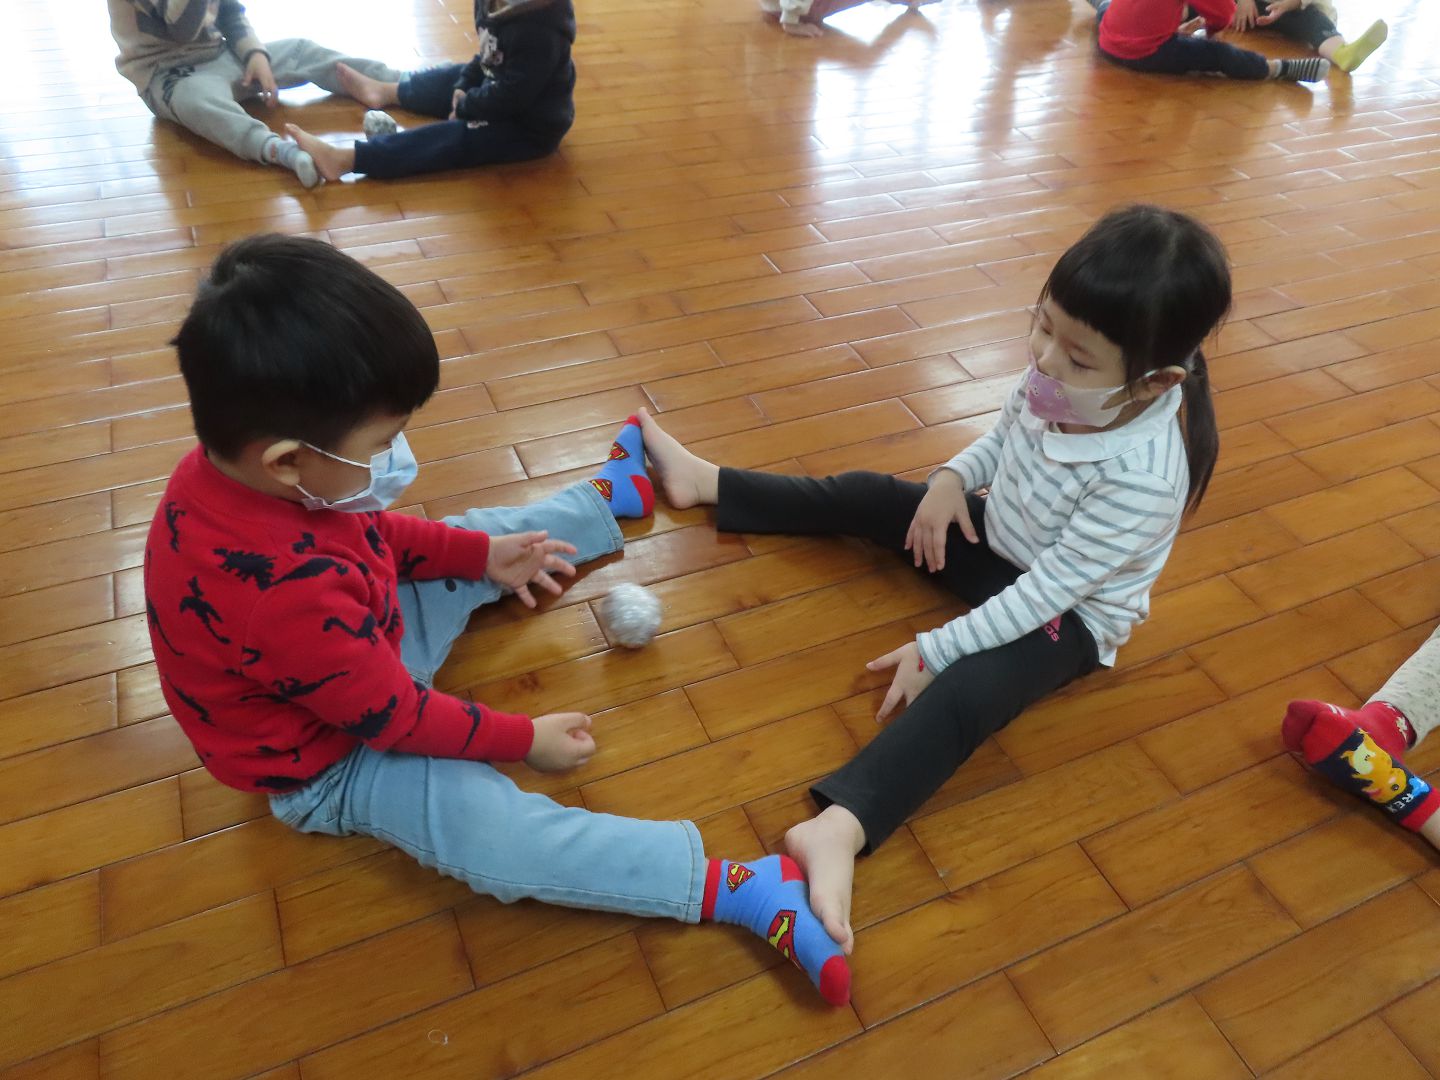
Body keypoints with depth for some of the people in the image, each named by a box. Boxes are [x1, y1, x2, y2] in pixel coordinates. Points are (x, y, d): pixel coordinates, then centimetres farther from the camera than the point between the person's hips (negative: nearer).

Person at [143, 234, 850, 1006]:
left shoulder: (233, 465, -18)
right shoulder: (285, 589, -43)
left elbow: (371, 533, 2)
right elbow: (392, 716, -29)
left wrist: (481, 552, -2)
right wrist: (523, 739, -17)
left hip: (364, 645, 9)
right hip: (331, 759, -8)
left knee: (474, 541, 12)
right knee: (496, 835, -29)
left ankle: (610, 495, 37)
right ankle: (737, 888, -32)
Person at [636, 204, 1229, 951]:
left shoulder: (1142, 476, -36)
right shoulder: (1059, 379, -17)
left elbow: (1049, 590, -32)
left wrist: (935, 648, -30)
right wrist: (952, 478, -11)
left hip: (1067, 614, -7)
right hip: (999, 542, 7)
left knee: (963, 692, -35)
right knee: (866, 497, 6)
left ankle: (840, 827, -51)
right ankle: (705, 482, 21)